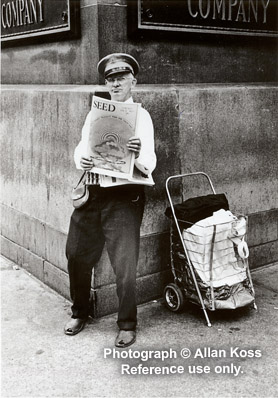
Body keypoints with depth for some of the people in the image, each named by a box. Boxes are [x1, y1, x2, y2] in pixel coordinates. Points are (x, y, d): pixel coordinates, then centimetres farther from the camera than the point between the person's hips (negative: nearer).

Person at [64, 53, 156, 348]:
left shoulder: (141, 116, 1)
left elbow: (150, 164, -8)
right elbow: (81, 148, 10)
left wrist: (138, 155, -32)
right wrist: (81, 161, -14)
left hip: (124, 197, -4)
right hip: (90, 193, 5)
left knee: (124, 264, -4)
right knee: (77, 256, 10)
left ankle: (127, 325, 16)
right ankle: (79, 312, 33)